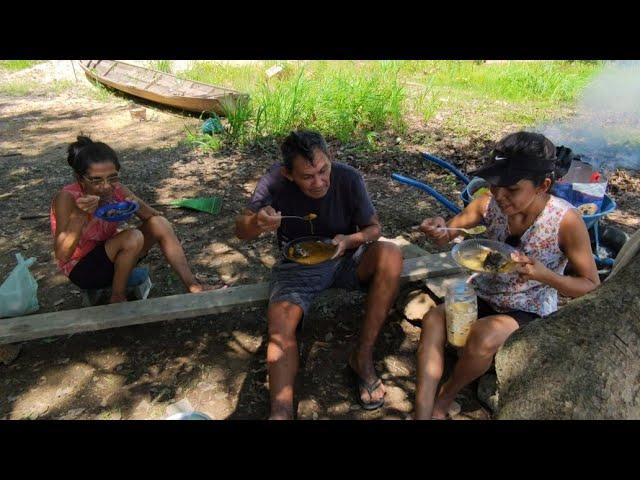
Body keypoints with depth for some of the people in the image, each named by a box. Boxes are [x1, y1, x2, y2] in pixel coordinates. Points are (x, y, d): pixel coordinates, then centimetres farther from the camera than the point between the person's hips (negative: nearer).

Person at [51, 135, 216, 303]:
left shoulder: (115, 189, -11)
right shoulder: (67, 198, -24)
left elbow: (155, 217, -7)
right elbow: (62, 256, -30)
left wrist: (138, 206, -28)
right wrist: (80, 216, -42)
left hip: (111, 256, 5)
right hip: (81, 269, -5)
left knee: (159, 223, -13)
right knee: (132, 237, -30)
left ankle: (192, 286, -11)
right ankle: (118, 297, -9)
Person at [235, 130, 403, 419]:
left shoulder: (348, 178, -17)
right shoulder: (275, 181, -18)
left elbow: (374, 228, -5)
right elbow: (241, 231, -11)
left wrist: (349, 240, -29)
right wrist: (256, 223, -36)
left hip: (345, 260, 1)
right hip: (297, 266, -1)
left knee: (390, 254, -28)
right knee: (279, 327, -28)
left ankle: (363, 356, -17)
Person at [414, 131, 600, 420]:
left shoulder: (566, 221, -20)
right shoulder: (489, 204, -12)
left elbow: (592, 287, -10)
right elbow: (447, 236, 1)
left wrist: (543, 274, -30)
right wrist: (439, 229, -26)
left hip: (529, 311, -3)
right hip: (483, 296, 3)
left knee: (484, 337, -33)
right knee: (433, 319, -26)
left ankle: (444, 400, -3)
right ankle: (422, 414, -22)